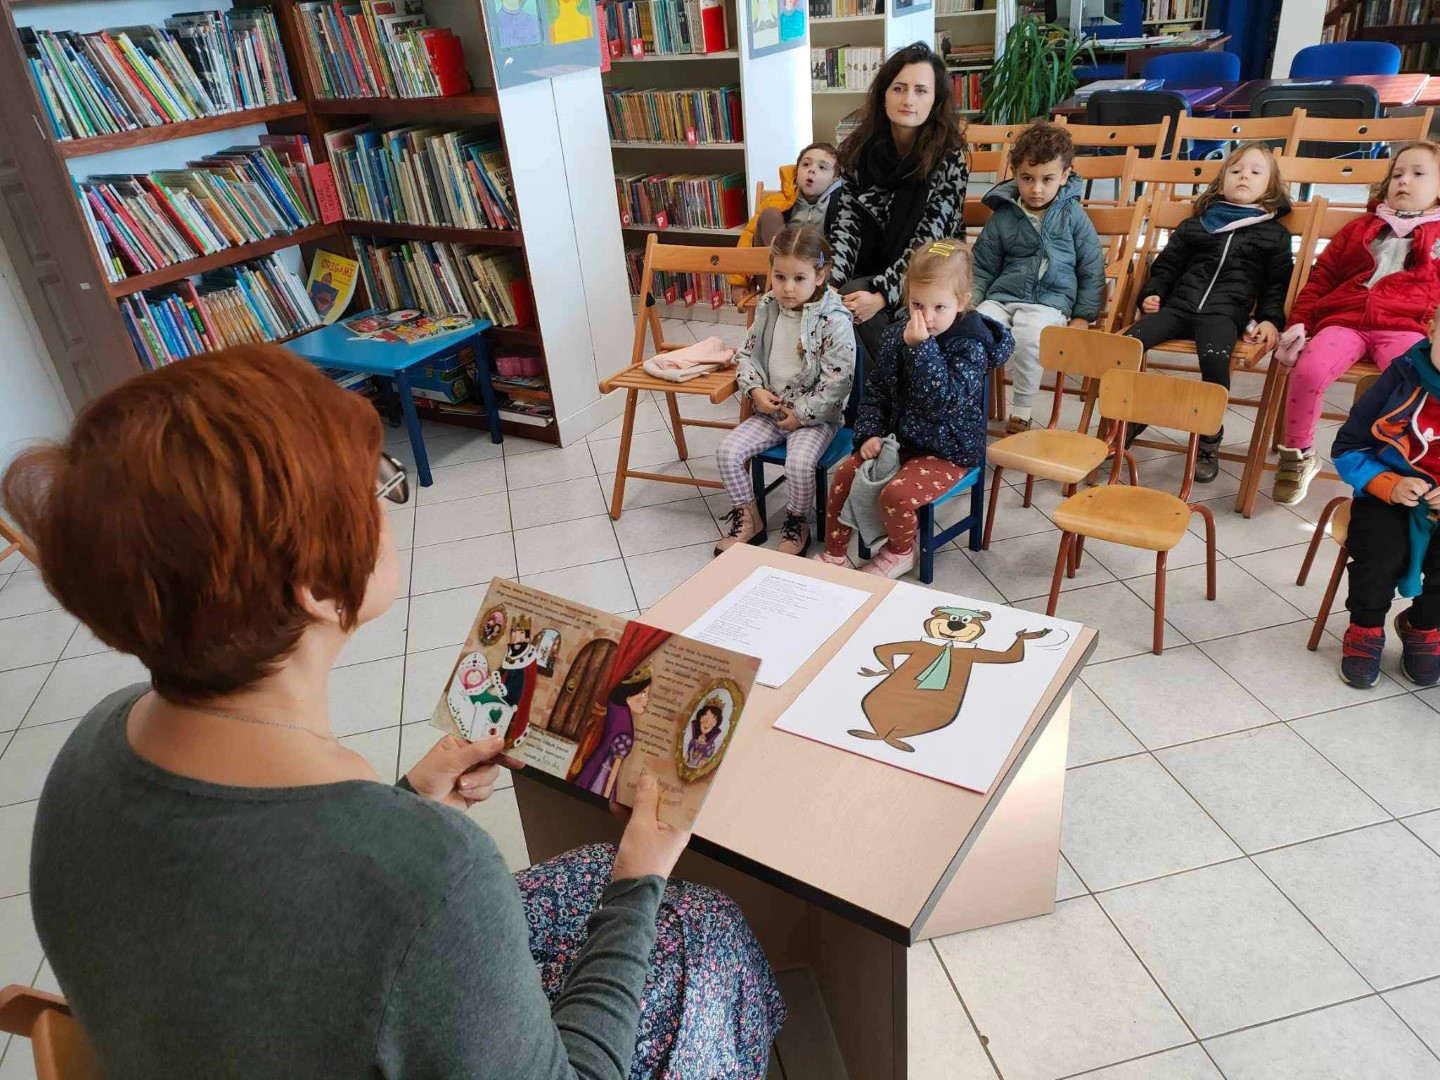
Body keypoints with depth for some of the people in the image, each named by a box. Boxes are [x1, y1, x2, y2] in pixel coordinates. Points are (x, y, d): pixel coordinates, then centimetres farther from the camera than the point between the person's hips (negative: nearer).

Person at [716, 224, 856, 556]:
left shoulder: (835, 322, -18)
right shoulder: (767, 309, 1)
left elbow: (837, 382, -19)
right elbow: (747, 354, 11)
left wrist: (800, 415, -16)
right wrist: (756, 390, -7)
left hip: (814, 416, -5)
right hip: (770, 408, 6)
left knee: (799, 463, -29)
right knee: (727, 451, -9)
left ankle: (797, 524, 0)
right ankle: (746, 517, 11)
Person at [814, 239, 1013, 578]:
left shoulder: (971, 347, -18)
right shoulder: (897, 335, -1)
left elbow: (942, 400, -31)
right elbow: (875, 389, 8)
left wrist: (921, 347, -35)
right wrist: (870, 433, -6)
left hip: (947, 451, -6)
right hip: (898, 437, 6)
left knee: (896, 493, -27)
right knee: (844, 473, -10)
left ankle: (900, 553, 5)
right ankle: (834, 553, 7)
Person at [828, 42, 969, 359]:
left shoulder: (948, 158, -12)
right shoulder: (859, 148, -1)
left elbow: (927, 241, -17)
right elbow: (847, 222, -2)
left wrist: (882, 294, -28)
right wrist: (831, 282, -18)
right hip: (870, 268, 4)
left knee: (852, 299, -27)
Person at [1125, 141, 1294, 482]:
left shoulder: (1274, 234, 18)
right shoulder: (1194, 225, 23)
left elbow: (1278, 284, 14)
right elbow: (1167, 265, 26)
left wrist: (1270, 319, -1)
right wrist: (1152, 294, 8)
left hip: (1224, 312, -3)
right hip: (1178, 305, 3)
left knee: (1214, 356, -36)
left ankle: (1209, 442, -22)